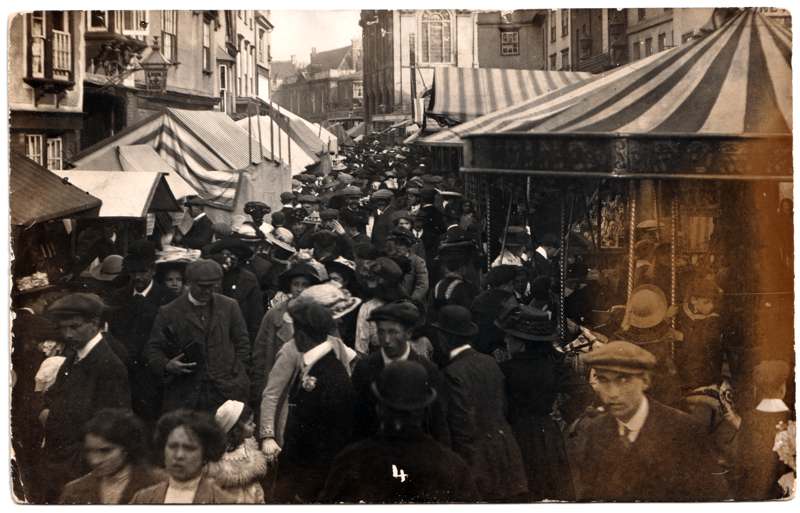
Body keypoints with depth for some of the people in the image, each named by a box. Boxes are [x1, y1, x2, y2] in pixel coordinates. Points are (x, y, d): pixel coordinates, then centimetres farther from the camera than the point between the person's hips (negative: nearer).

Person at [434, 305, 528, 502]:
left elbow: (463, 422, -18)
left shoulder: (453, 373, -19)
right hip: (503, 445, 7)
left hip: (476, 452, -7)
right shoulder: (490, 362, 4)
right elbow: (504, 406, 9)